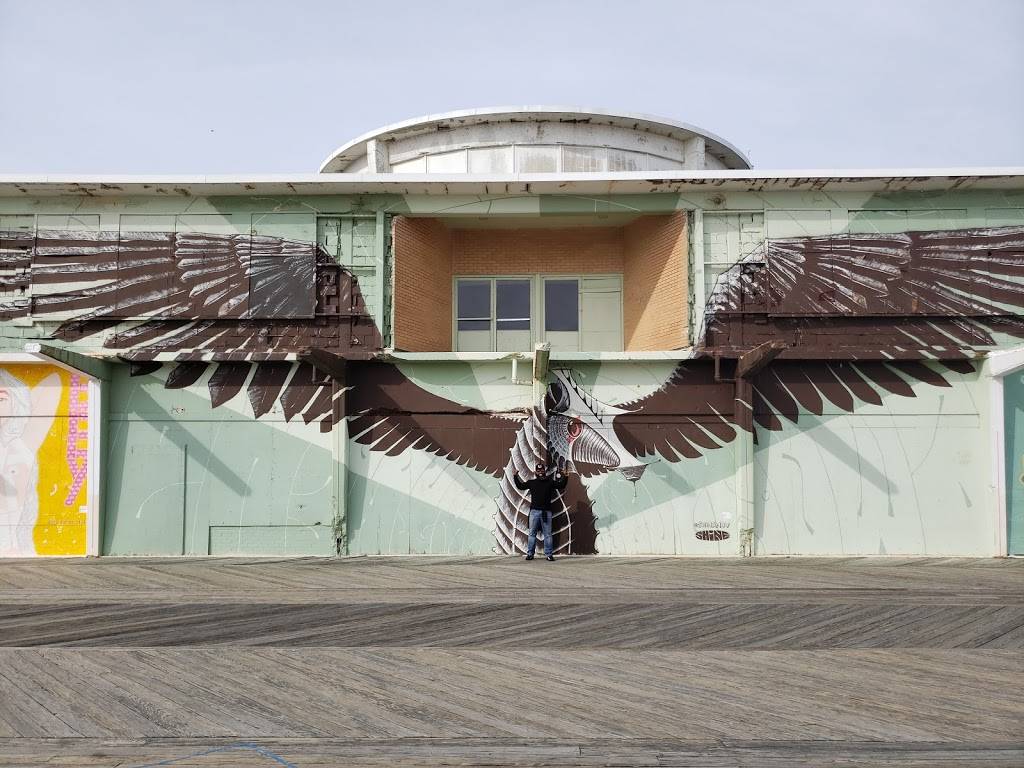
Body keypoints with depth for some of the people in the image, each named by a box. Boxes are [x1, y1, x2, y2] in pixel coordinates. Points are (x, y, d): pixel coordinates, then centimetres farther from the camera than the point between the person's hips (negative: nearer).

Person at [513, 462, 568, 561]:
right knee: (532, 533, 3)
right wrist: (515, 477, 9)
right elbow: (520, 486, 16)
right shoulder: (532, 482, 9)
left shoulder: (550, 482, 7)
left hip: (546, 512, -1)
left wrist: (565, 477, -8)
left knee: (547, 534, 1)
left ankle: (549, 554, 4)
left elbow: (561, 485, 5)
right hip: (534, 511, 1)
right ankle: (530, 554, 8)